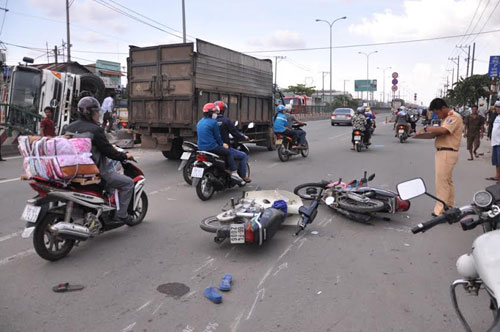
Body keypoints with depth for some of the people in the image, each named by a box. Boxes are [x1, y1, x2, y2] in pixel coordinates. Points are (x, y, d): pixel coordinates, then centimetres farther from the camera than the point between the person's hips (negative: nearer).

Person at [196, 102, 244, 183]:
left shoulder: (199, 122, 14)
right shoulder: (213, 122, -11)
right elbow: (217, 136, -7)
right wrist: (222, 144, 11)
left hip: (200, 148, 8)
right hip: (211, 147, -8)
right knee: (229, 153, 6)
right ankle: (234, 173, -4)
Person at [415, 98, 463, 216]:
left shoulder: (454, 117, -12)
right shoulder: (447, 118, 20)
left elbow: (443, 130, -26)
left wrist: (426, 129, -17)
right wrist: (431, 133, -1)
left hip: (447, 153, -10)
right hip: (443, 152, 10)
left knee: (442, 182, -10)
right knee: (448, 182, 16)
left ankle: (440, 211, -8)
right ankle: (449, 208, 26)